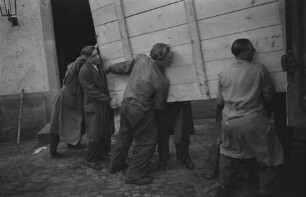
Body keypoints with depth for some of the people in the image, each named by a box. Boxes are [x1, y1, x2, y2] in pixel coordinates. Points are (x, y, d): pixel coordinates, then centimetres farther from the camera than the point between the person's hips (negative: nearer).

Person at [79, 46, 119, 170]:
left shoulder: (99, 67, 6)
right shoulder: (84, 71, -16)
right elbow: (92, 91, -18)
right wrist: (109, 100, -20)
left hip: (105, 105, 7)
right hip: (94, 107, -7)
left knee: (106, 133, 13)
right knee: (95, 135, 0)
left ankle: (101, 155, 31)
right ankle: (90, 160, 18)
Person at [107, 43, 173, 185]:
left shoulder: (141, 59, -9)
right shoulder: (162, 81, -21)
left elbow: (124, 67, 7)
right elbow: (159, 106, -9)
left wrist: (110, 68, 25)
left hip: (126, 103, 8)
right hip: (140, 111, -7)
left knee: (124, 136, 25)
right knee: (147, 141, 10)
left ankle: (116, 165, 43)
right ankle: (134, 174, 16)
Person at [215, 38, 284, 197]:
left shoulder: (223, 73, 2)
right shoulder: (259, 69, -8)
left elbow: (219, 101, 7)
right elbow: (269, 96, -1)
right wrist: (264, 109, 19)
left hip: (230, 122, 4)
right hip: (254, 121, -4)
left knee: (227, 154, 23)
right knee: (268, 158, 13)